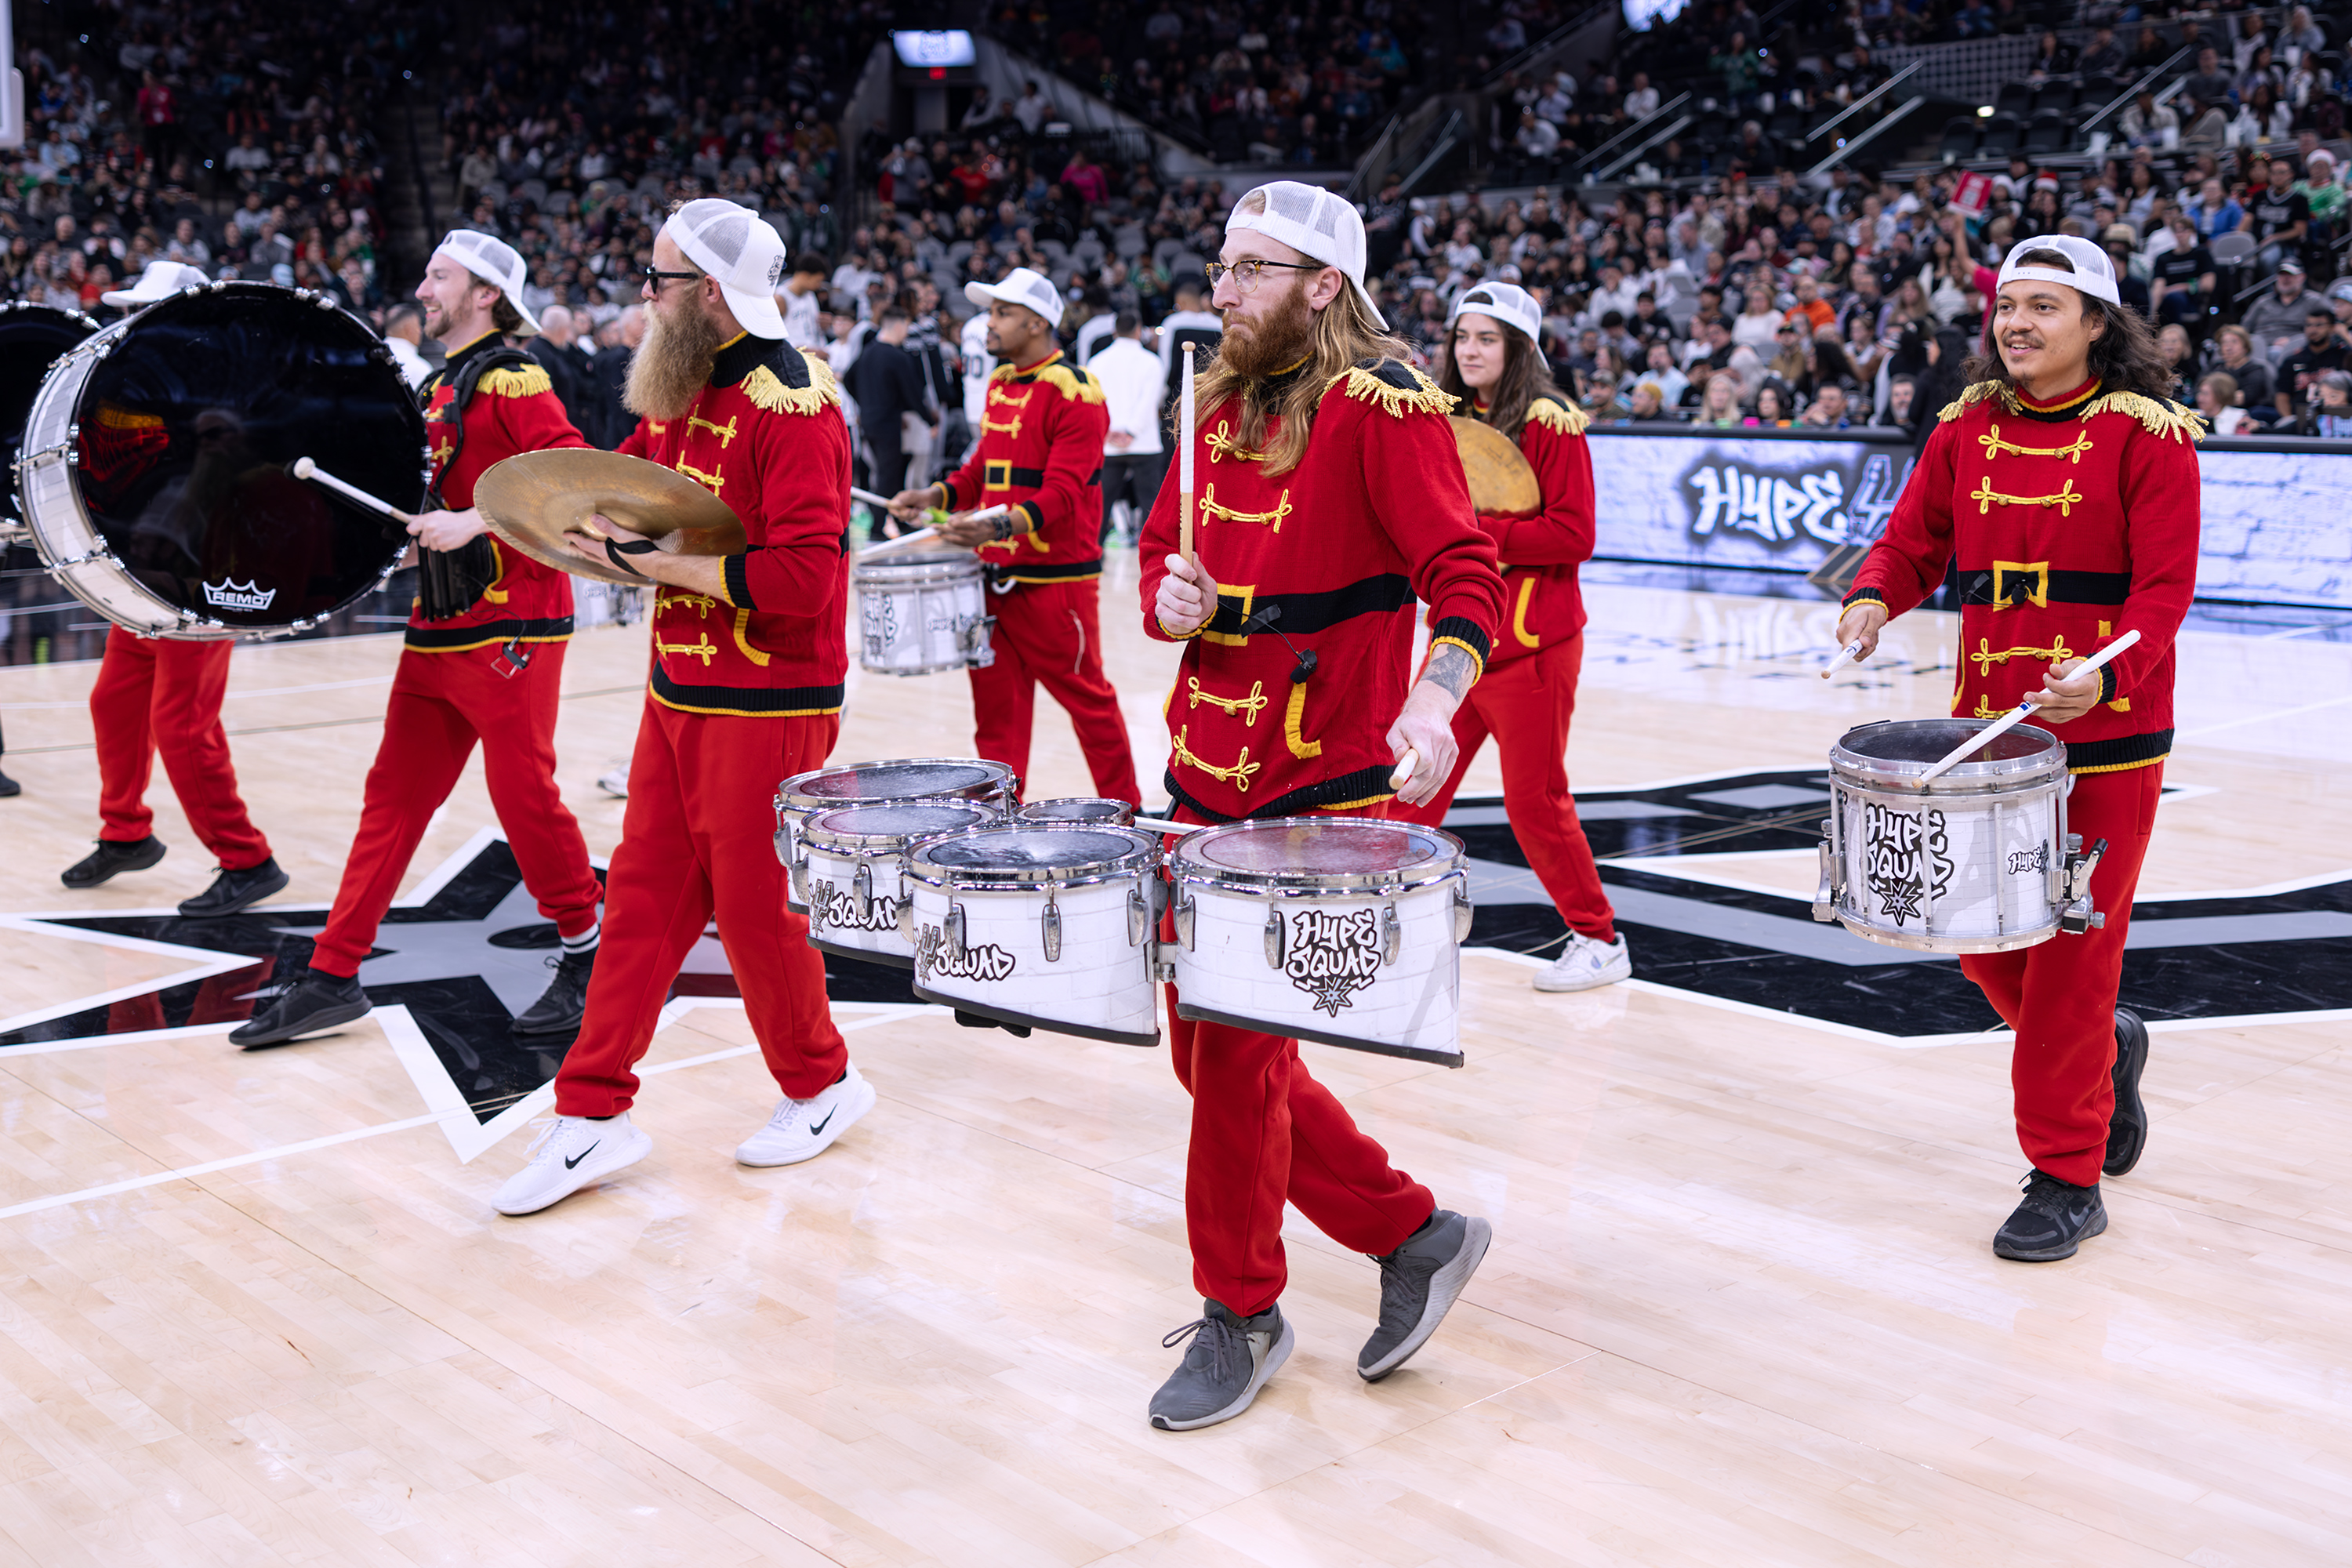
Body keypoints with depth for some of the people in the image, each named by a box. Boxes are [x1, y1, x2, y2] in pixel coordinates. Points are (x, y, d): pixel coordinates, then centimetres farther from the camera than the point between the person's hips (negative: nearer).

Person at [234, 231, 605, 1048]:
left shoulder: (512, 378, -9)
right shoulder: (439, 385, 18)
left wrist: (472, 522, -24)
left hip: (510, 622, -9)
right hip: (439, 623, 9)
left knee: (523, 791, -4)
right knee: (394, 795, 7)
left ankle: (587, 955, 14)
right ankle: (332, 975, 10)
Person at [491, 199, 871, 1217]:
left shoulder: (792, 406, -19)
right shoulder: (681, 389, 10)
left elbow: (800, 577, -27)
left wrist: (658, 563, -22)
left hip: (765, 705, -8)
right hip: (678, 690, 8)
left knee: (752, 904, 4)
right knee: (645, 894, 10)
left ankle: (821, 1086, 26)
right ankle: (594, 1113, 17)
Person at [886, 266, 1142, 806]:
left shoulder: (1074, 392, -13)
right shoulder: (999, 383, 13)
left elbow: (1061, 494, -21)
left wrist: (1001, 527, -37)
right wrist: (934, 495, 5)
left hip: (1055, 577, -7)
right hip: (997, 573, 8)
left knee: (1086, 697, 4)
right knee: (996, 701, 8)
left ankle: (1124, 807, 20)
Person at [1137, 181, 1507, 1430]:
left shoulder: (1382, 405, -10)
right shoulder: (1218, 410, 12)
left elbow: (1466, 574, -16)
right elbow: (1164, 557, 19)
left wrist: (1433, 704, -33)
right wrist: (1174, 603, -5)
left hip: (1322, 787, -8)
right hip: (1208, 774, 8)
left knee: (1234, 1045, -4)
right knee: (1212, 1048, 12)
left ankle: (1240, 1316, 17)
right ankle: (1413, 1233, 27)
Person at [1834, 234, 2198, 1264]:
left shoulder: (2146, 434, -6)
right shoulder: (1968, 426, 8)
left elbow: (2163, 588, -12)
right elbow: (1913, 540, 8)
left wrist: (2101, 675, -29)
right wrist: (1874, 597, -15)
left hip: (2106, 733, -5)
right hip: (1986, 723, 5)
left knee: (2072, 950, -2)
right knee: (1982, 938, 11)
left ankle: (2068, 1179, 11)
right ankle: (2105, 1054, 41)